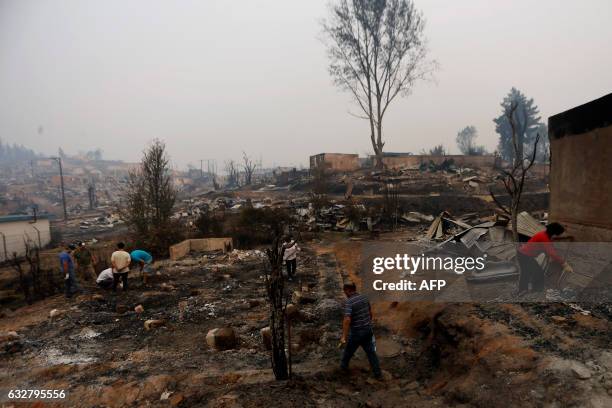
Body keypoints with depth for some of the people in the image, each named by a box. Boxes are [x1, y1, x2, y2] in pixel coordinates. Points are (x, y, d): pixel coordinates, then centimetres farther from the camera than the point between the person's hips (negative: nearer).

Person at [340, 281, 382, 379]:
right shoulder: (364, 297, 0)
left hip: (356, 332, -5)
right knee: (371, 352, 16)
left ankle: (344, 366, 40)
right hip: (368, 330, 5)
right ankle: (378, 374, 18)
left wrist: (344, 336, -28)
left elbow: (347, 320, -30)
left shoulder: (349, 302, -22)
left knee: (349, 350, 20)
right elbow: (370, 312, 14)